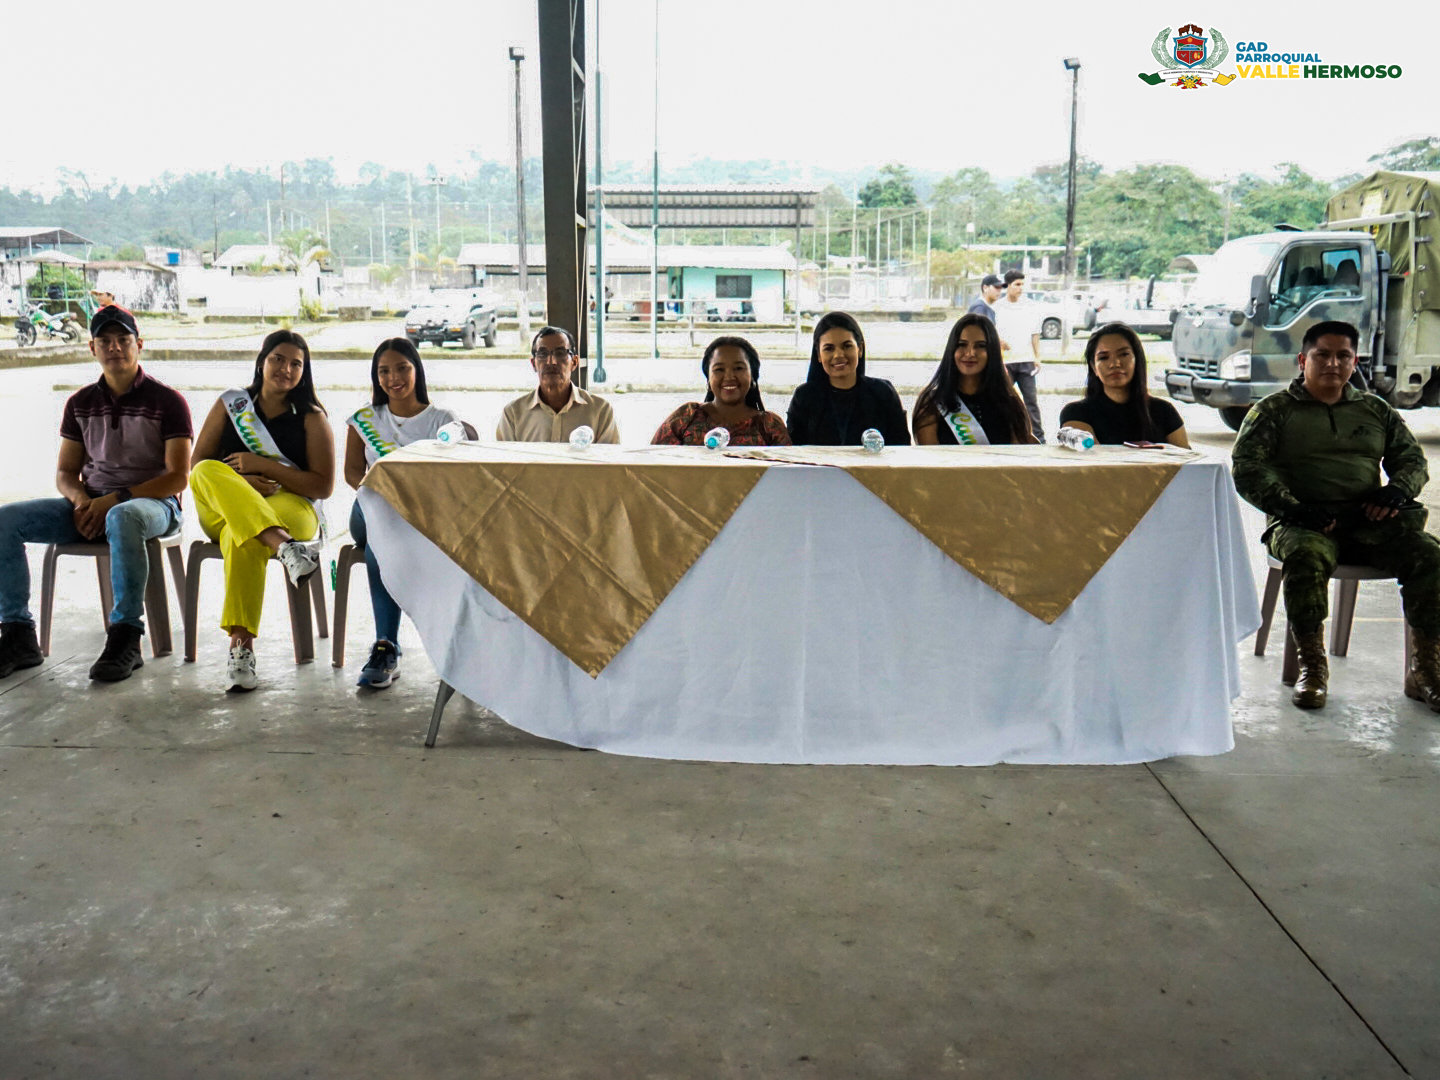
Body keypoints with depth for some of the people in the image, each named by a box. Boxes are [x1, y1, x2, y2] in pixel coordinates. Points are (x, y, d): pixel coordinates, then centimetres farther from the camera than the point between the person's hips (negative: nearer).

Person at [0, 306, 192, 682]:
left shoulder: (166, 401, -3)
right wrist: (81, 499, -9)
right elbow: (65, 472, 15)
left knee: (122, 519, -42)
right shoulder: (81, 403, 13)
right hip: (91, 505, 6)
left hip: (151, 502, -5)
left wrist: (116, 498, -19)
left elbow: (178, 477, -9)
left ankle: (125, 637, -35)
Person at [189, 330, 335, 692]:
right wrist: (239, 484, -13)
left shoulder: (312, 418, 7)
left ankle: (241, 643, -42)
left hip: (289, 508, -3)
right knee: (207, 473, -33)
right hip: (221, 512, 3)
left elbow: (324, 486, -2)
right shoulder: (230, 404, 14)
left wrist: (263, 467, -12)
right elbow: (196, 464, 8)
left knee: (241, 537, -38)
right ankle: (283, 546, -51)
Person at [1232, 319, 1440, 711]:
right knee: (1307, 556, -38)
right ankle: (1312, 666, -25)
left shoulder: (1376, 410, 23)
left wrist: (1398, 489, -2)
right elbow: (1247, 467, -2)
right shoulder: (1274, 410, 9)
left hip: (1369, 520, 4)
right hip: (1304, 522, -3)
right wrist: (1292, 508, -17)